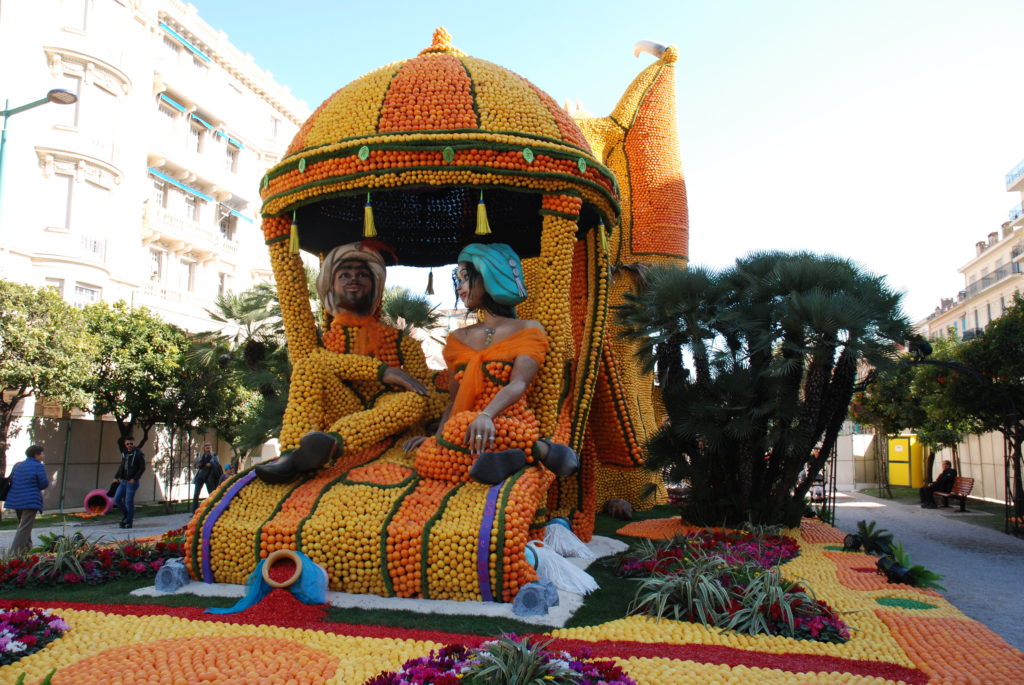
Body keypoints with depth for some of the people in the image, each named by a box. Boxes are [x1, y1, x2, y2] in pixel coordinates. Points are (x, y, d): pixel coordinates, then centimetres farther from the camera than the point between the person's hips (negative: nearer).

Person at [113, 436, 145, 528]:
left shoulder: (139, 454, -9)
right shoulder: (124, 453, 11)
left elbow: (143, 468, -10)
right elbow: (121, 466, 21)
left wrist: (135, 478, -17)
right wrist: (116, 476, 9)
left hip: (132, 482, -6)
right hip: (123, 481, 6)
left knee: (129, 501, -3)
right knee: (117, 499, 1)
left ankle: (129, 522, 8)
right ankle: (125, 515, 21)